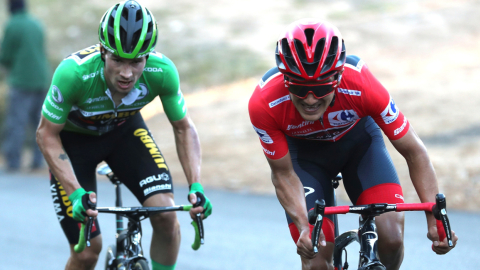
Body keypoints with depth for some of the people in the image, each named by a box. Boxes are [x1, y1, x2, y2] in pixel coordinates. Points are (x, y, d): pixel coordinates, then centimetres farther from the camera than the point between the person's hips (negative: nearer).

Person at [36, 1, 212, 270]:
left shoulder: (162, 72, -30)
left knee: (165, 214, -20)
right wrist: (76, 193, -34)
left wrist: (196, 186, -25)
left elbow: (184, 128, -12)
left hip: (123, 130, 2)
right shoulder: (74, 73, -38)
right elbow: (47, 135, -23)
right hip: (73, 137, -2)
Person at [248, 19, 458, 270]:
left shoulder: (361, 85, -36)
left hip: (357, 138, 0)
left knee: (390, 238, -20)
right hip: (303, 151, 0)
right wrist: (304, 227, -38)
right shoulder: (263, 104, -35)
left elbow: (413, 151, -26)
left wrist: (435, 218, -35)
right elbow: (284, 175, -21)